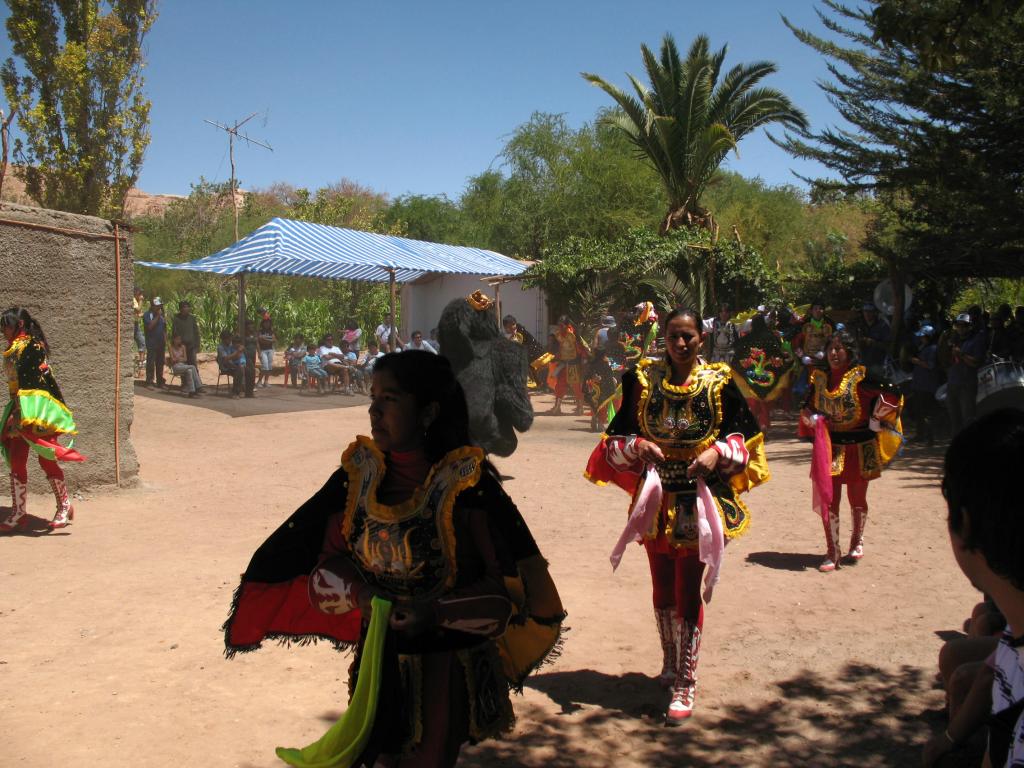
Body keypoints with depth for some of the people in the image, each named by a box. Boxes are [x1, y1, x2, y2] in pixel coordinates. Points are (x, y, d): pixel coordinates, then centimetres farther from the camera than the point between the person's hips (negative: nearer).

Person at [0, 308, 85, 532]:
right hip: (19, 411, 8)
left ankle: (65, 507, 9)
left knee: (46, 460, -5)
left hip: (36, 411, -8)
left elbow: (32, 380, -17)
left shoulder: (33, 345, -10)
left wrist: (19, 411, -21)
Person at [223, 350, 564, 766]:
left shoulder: (466, 483, -17)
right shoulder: (360, 472, -4)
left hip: (447, 670, -4)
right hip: (378, 661, 4)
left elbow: (516, 583, -14)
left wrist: (438, 611, -22)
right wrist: (359, 593, -13)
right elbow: (326, 558, 5)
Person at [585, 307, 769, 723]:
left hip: (699, 501, -2)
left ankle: (685, 682, 8)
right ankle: (670, 662, 35)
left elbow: (744, 437, 2)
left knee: (689, 592, -1)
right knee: (662, 589, 15)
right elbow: (617, 438, 2)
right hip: (656, 499, 2)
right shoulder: (643, 379, 0)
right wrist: (637, 445, -18)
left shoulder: (719, 383, -3)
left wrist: (718, 452, -16)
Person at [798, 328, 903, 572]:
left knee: (857, 498, 12)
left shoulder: (861, 376, -12)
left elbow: (891, 395, -15)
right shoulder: (819, 378, 3)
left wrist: (874, 422, -11)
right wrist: (815, 424, -3)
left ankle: (857, 541, 35)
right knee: (828, 499, -1)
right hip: (829, 447, 3)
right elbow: (808, 408, 15)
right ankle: (832, 552, 8)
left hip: (859, 448, -3)